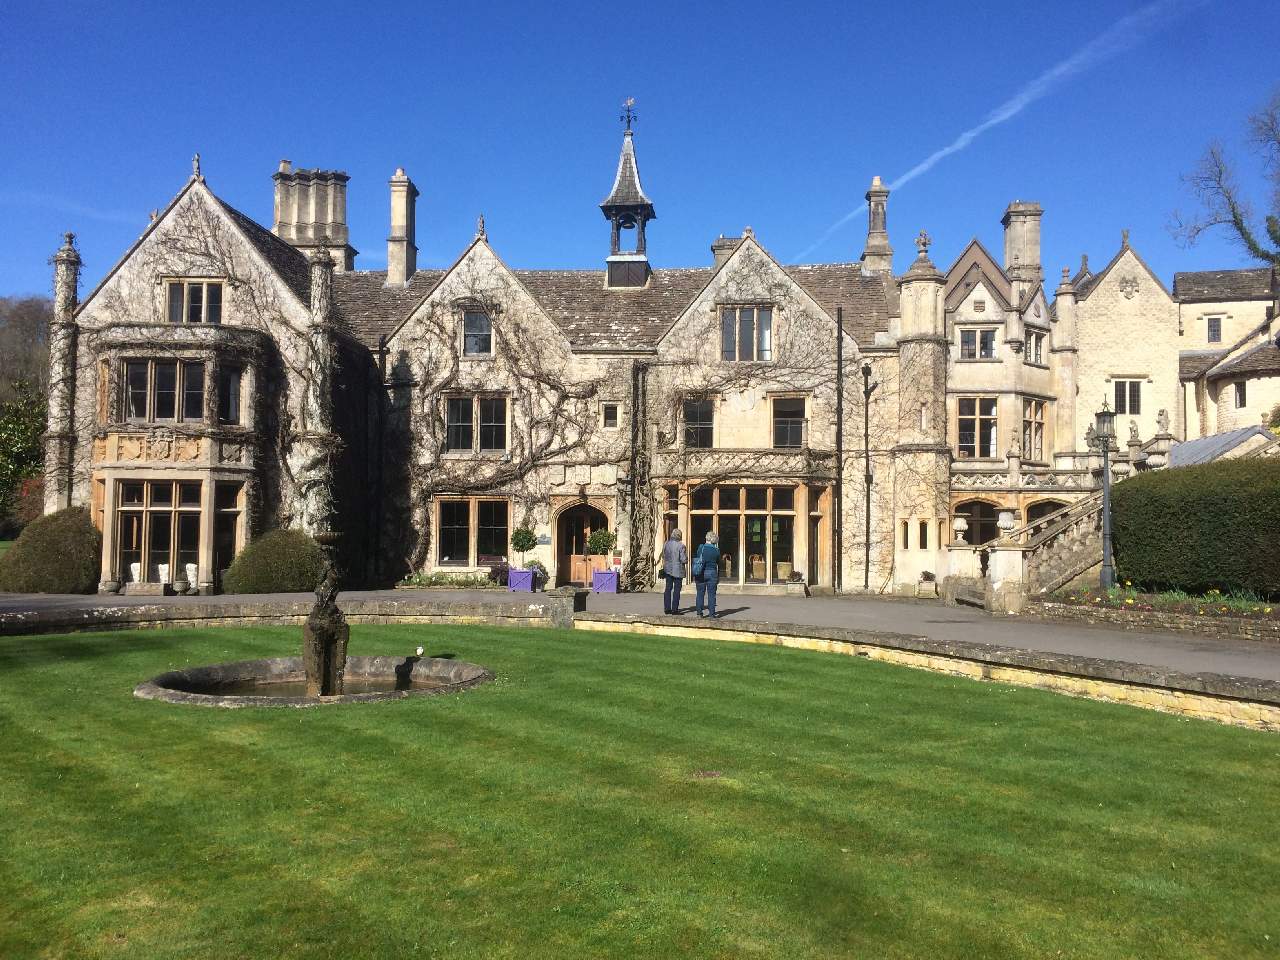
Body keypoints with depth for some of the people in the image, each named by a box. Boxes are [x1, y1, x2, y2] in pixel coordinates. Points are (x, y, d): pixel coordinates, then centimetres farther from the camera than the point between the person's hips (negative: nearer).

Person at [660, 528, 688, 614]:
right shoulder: (681, 546, -16)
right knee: (676, 589, 2)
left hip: (668, 569, 5)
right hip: (678, 570, -5)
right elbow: (683, 559, -15)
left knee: (668, 588, 11)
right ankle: (674, 609, 2)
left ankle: (667, 608, 13)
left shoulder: (666, 544, 1)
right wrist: (686, 561, 6)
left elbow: (663, 556, 10)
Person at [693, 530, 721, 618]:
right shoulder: (716, 550, -1)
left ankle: (699, 612, 10)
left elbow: (696, 561, -4)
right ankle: (712, 614, 2)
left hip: (702, 573, 0)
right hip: (712, 573, 1)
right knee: (711, 594, 3)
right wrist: (718, 577, 14)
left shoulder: (701, 548, -6)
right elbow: (718, 565, 5)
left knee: (700, 593, 8)